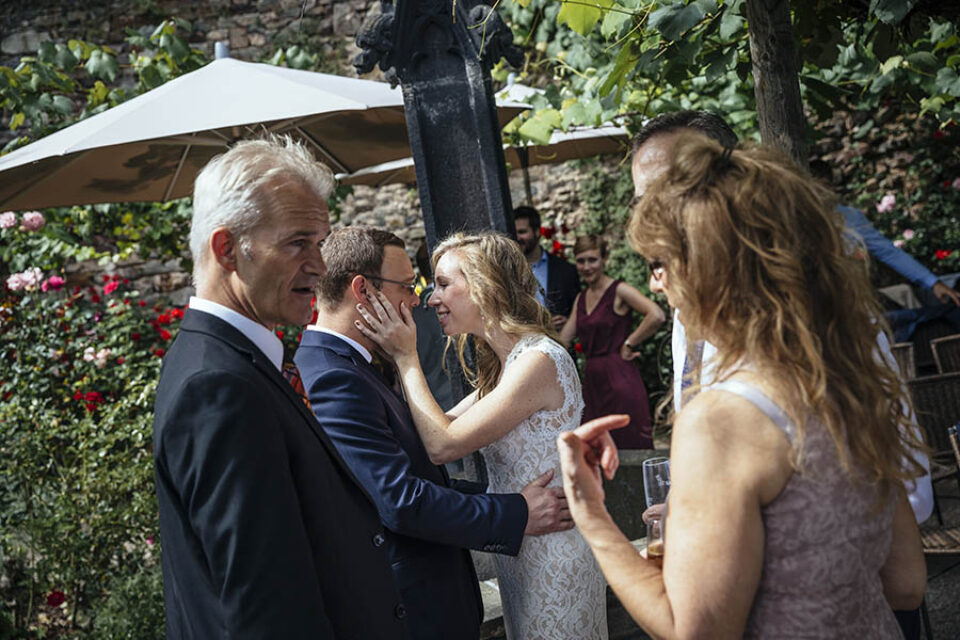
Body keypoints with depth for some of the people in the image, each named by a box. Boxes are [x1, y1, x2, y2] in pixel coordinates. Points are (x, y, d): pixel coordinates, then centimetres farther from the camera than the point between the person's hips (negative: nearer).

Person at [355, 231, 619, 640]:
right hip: (520, 551, 9)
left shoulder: (538, 361, -23)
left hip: (550, 556, -9)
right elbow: (443, 424, 3)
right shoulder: (505, 363, 7)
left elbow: (442, 446, -23)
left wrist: (406, 357, -15)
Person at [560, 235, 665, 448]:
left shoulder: (619, 291, -7)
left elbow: (657, 316, -21)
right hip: (592, 380, 8)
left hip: (619, 377, -7)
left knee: (629, 449, -5)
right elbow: (563, 339, 19)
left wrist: (629, 344, -13)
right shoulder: (581, 298, 15)